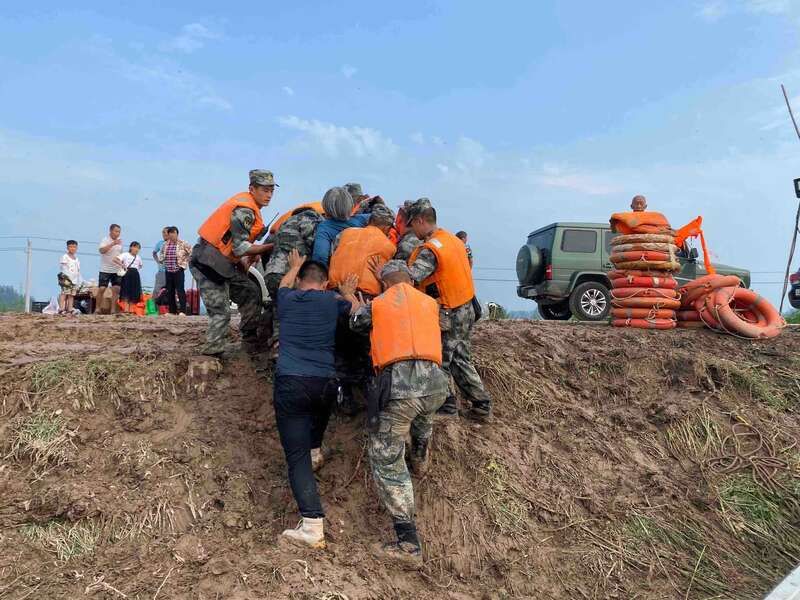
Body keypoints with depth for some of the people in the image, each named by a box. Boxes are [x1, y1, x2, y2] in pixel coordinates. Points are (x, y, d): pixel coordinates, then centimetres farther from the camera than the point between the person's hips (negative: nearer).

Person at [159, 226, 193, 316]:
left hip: (179, 270, -5)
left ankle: (182, 311, -9)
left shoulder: (183, 244, -5)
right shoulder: (165, 244, 10)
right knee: (170, 291, 7)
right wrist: (161, 259, 12)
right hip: (168, 271, 6)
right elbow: (161, 253, 28)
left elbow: (191, 252, -4)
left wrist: (185, 261, -2)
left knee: (180, 290, -9)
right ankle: (172, 311, 14)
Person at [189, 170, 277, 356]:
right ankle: (210, 357, -2)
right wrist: (271, 246, -16)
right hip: (208, 264, -10)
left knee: (251, 293, 12)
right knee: (221, 312, -9)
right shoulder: (244, 210, -18)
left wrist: (241, 264, 10)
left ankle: (252, 344, 18)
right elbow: (240, 248, -21)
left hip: (224, 263, 10)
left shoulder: (249, 207, 13)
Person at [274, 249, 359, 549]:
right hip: (326, 383, 2)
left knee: (297, 457, -4)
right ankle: (315, 451, 50)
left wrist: (295, 265, 54)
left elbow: (284, 285, 37)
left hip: (290, 384, -1)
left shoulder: (286, 299, 11)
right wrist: (348, 292, 43)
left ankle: (312, 526, -12)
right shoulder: (332, 300, 8)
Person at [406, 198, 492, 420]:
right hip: (466, 310, 9)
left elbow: (409, 279, -32)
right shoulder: (454, 239, 7)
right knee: (461, 360, 18)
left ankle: (447, 406, 18)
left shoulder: (430, 249, -21)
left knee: (438, 362, 8)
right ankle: (481, 404, 21)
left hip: (447, 317, -9)